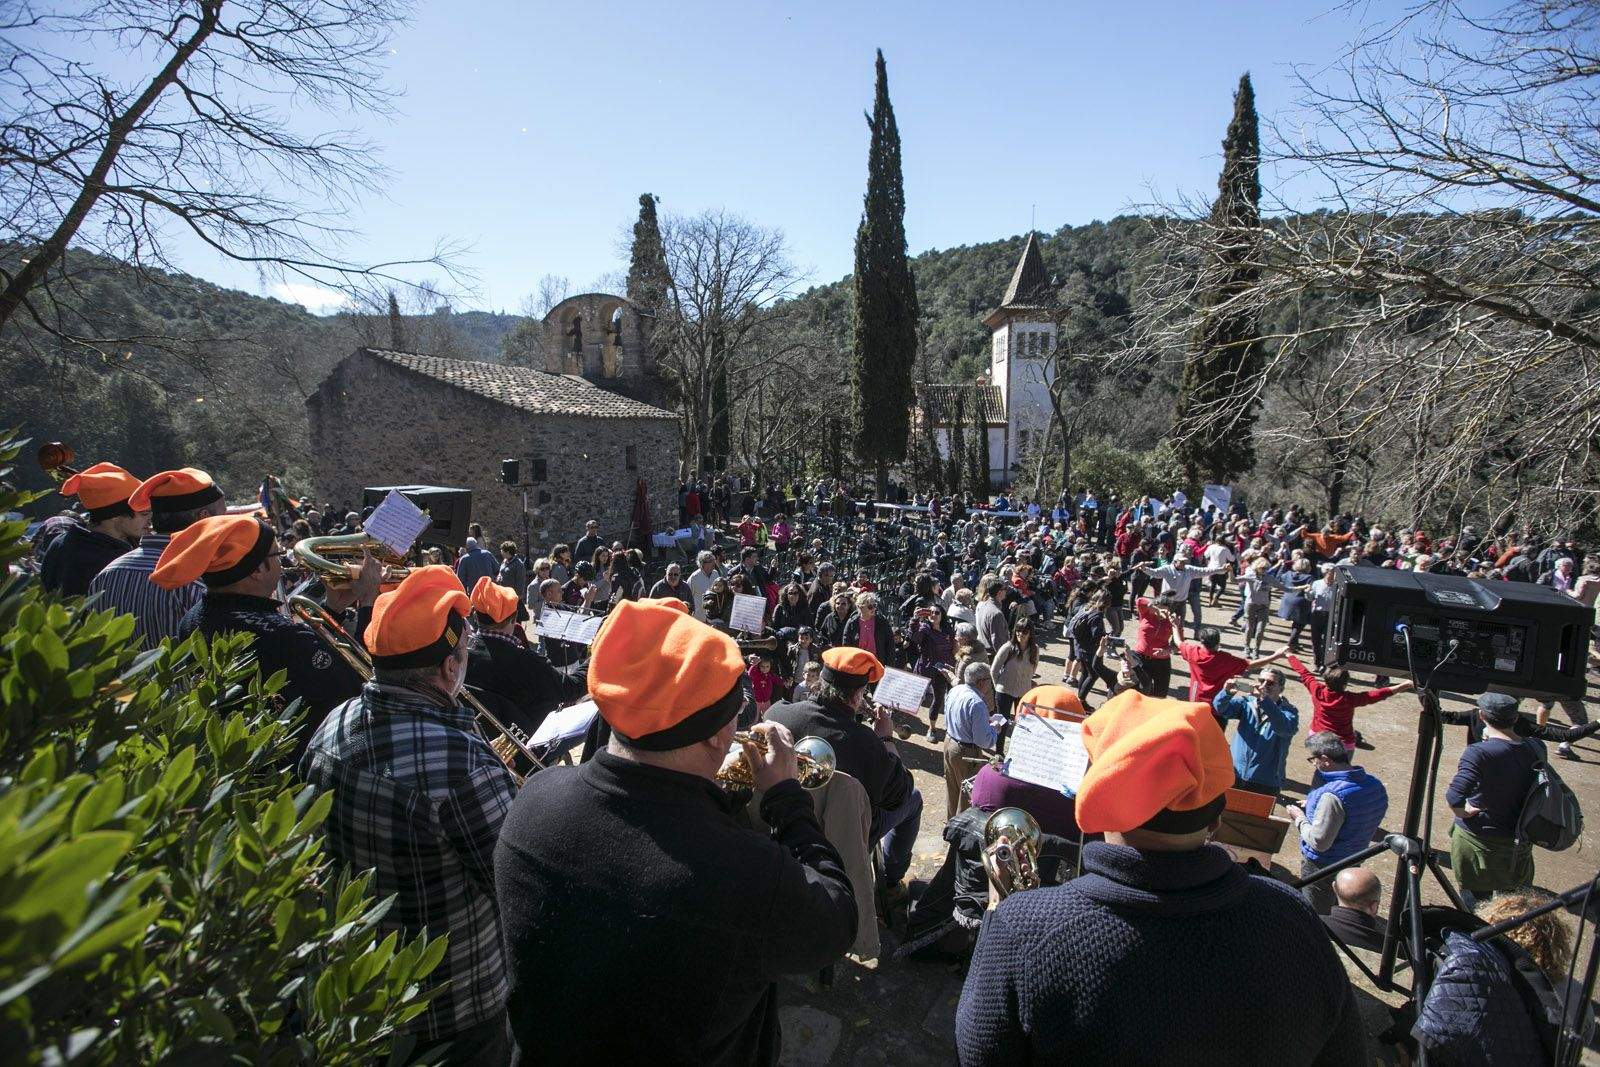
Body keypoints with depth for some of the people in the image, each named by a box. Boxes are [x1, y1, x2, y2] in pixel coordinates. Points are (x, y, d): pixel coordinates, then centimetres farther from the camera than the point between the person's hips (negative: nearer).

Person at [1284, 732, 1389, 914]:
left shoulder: (1332, 796, -33)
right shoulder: (1375, 784, -6)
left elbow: (1319, 843, -28)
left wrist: (1300, 818, -12)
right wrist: (1311, 806, 6)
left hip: (1322, 867, -8)